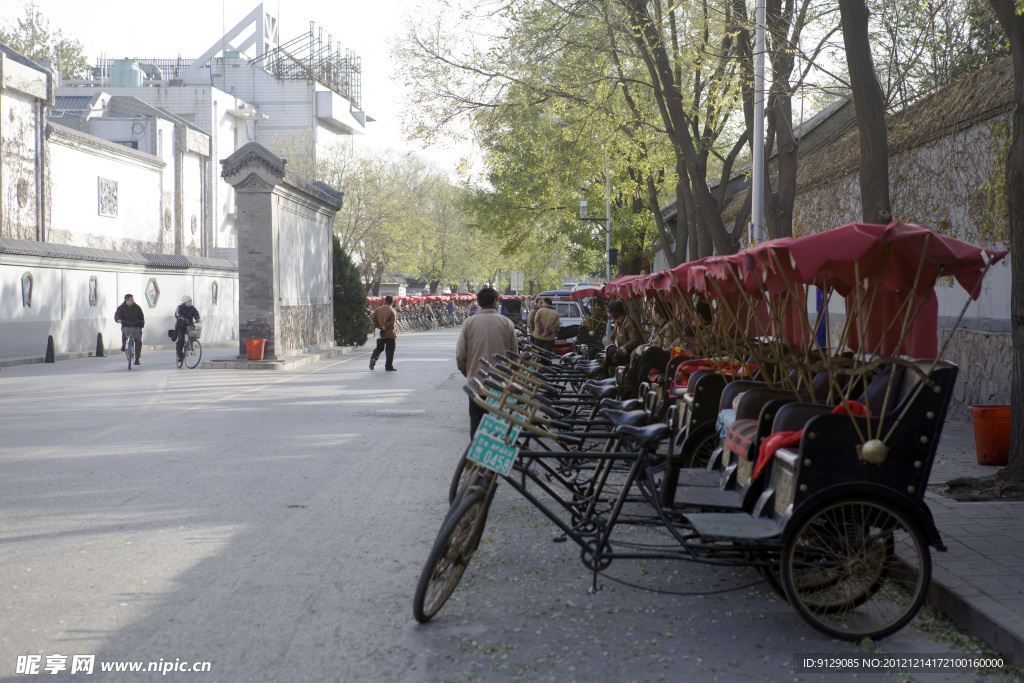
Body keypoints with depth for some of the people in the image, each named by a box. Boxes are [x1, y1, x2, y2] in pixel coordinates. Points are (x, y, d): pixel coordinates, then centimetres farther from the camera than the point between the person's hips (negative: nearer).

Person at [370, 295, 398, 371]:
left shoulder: (377, 309, 2)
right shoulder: (392, 310, -9)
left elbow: (373, 319, -2)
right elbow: (392, 322, -17)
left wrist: (377, 327, -5)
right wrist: (384, 328, -13)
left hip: (380, 334, 4)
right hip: (390, 333, -3)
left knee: (379, 348, 17)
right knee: (390, 350, 4)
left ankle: (373, 358, -10)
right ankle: (389, 366, 5)